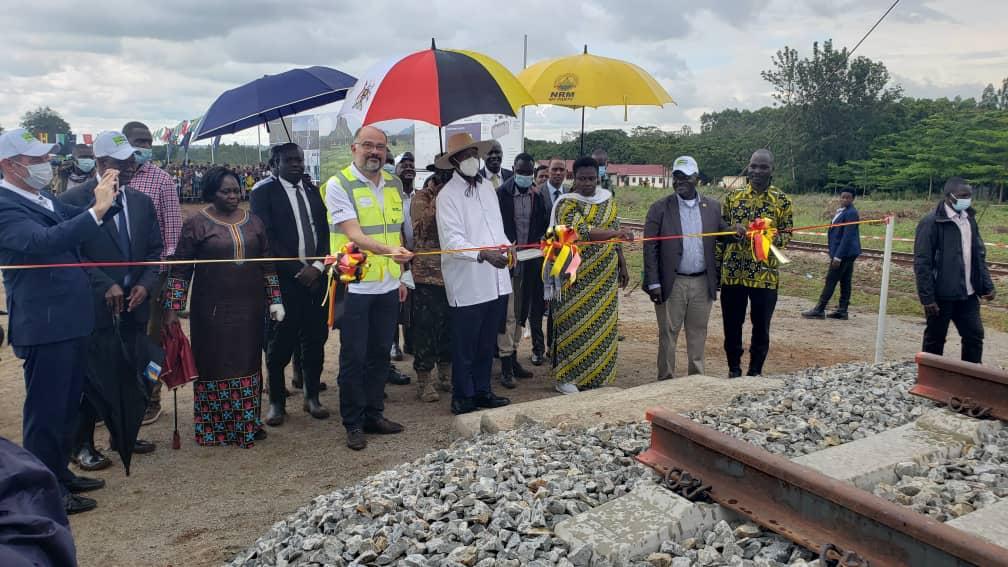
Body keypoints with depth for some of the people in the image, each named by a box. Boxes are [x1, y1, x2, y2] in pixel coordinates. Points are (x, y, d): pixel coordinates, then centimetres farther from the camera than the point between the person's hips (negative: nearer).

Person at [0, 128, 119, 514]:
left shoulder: (45, 199, 10)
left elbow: (76, 230, 18)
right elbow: (44, 241, -32)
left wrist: (103, 200, 1)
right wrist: (97, 209, -36)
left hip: (71, 319, 9)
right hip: (44, 324, -9)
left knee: (67, 405, 19)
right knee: (46, 409, 3)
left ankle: (60, 473, 35)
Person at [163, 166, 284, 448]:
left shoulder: (253, 222, 7)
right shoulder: (196, 224, -4)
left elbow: (267, 264, 11)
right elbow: (180, 270, -4)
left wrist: (275, 300, 6)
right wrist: (173, 308, -10)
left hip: (249, 308, 4)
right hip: (212, 309, -3)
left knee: (248, 363, 9)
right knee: (214, 365, 5)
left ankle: (248, 424, 21)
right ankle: (214, 428, 17)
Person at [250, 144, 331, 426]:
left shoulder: (314, 194, 14)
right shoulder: (263, 193, -1)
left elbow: (325, 233, 8)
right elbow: (267, 238, -8)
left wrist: (317, 266, -7)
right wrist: (298, 270, -11)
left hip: (315, 277, 4)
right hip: (283, 280, -4)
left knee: (315, 339, 8)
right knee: (280, 344, 1)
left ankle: (312, 397, 22)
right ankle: (277, 402, 14)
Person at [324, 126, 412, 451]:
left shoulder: (394, 185, 11)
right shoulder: (338, 185, -9)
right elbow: (353, 234, -20)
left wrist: (401, 276, 16)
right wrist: (388, 250, -35)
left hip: (388, 286, 6)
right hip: (355, 286, -5)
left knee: (380, 354, 13)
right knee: (354, 357, 2)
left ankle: (374, 414, 26)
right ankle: (353, 424, 14)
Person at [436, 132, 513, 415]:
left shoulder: (487, 187, 13)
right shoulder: (447, 195, -9)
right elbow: (452, 240, -17)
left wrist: (507, 247, 3)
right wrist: (483, 255, -29)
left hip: (495, 280, 6)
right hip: (467, 283, -6)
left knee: (487, 343, 16)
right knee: (465, 345, 4)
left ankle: (482, 391, 29)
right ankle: (462, 397, 18)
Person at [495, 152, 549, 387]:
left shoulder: (538, 197, 8)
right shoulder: (501, 194, -7)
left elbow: (544, 227, 12)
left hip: (529, 263, 5)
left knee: (521, 314, 13)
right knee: (507, 315, -5)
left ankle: (513, 358, 24)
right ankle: (506, 365, 0)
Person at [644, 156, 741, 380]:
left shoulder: (712, 207, 7)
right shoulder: (660, 208, -3)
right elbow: (650, 248, -5)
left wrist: (734, 231, -11)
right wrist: (653, 284, -11)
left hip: (702, 283, 3)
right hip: (672, 283, -3)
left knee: (698, 334, 12)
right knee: (668, 334, 5)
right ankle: (666, 380, 17)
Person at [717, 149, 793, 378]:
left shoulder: (782, 200, 1)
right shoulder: (732, 197, 6)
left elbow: (787, 234, 3)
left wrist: (774, 238, -20)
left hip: (765, 275, -1)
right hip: (732, 273, 2)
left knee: (761, 327, 6)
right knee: (731, 326, 8)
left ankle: (755, 372, 22)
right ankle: (734, 371, 24)